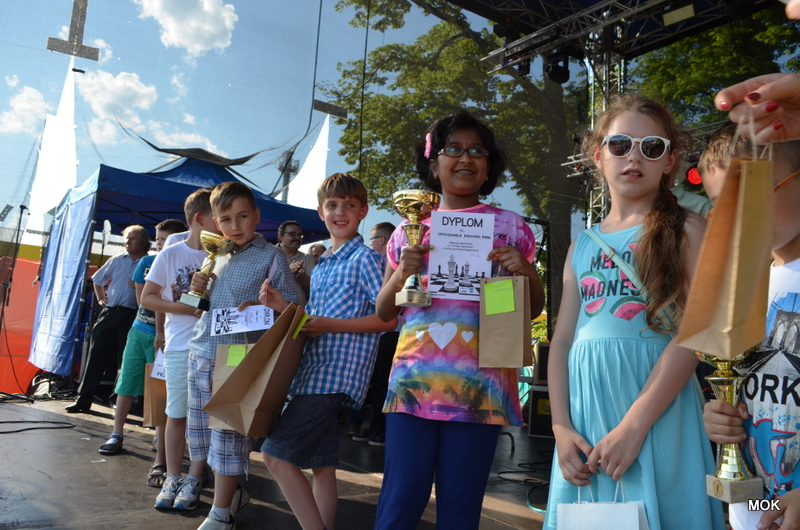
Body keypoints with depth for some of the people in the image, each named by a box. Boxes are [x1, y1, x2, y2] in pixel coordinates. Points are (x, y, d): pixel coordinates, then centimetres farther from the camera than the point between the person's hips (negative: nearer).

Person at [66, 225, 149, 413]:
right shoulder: (117, 260, 12)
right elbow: (97, 279, 24)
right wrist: (100, 299, 15)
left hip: (131, 317, -3)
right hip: (109, 313, 3)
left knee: (125, 360, 2)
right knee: (96, 356, 3)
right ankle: (83, 400, 9)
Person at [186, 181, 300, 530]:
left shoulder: (271, 256, -3)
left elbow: (291, 305, -4)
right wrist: (199, 290, 3)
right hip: (200, 356, 7)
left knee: (228, 436, -3)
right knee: (202, 432, 13)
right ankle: (233, 492, 31)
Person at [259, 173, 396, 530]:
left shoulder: (365, 259, -7)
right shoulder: (320, 267, 18)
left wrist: (330, 325, -17)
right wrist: (282, 307, 5)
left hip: (337, 375, -8)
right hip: (313, 372, 8)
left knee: (276, 454, -10)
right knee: (321, 466, 13)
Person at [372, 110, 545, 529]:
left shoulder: (509, 226, 8)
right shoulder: (411, 228, 11)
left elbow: (533, 310, 12)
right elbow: (384, 313, 13)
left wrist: (526, 272, -9)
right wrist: (402, 273, -6)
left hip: (479, 385, -1)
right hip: (413, 381, 1)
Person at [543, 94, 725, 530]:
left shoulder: (686, 230, 1)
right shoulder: (582, 246, 13)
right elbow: (562, 339, 10)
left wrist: (633, 425, -17)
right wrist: (561, 426, -2)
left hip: (658, 409, -4)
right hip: (584, 413, 4)